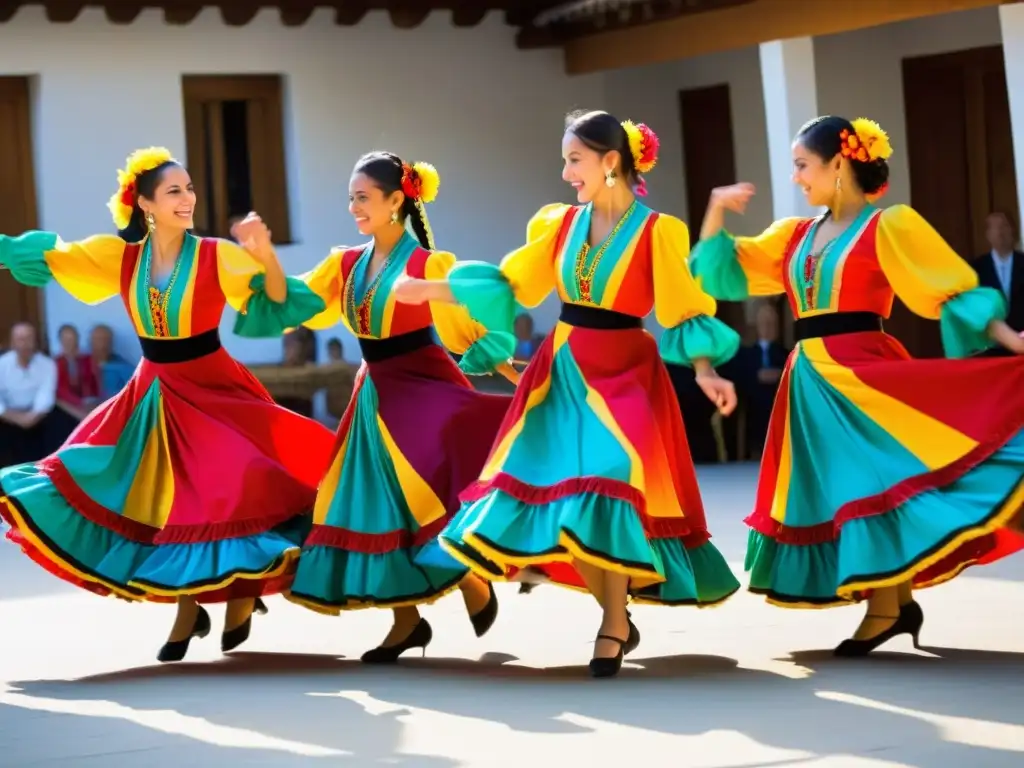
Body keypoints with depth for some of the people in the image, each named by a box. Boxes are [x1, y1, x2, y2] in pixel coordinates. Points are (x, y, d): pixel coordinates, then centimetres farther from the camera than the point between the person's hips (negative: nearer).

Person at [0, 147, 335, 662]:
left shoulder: (217, 256, -12)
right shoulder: (119, 256, -2)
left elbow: (279, 299, -14)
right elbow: (47, 254, 3)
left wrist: (264, 251, -31)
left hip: (213, 389, -4)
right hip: (153, 393, 4)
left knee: (225, 493, -10)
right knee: (157, 505, 6)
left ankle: (242, 592, 16)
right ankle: (188, 606, 24)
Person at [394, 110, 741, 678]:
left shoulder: (657, 232, -7)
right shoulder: (561, 224, 7)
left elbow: (682, 310, -9)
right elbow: (509, 283, 12)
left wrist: (704, 371, -24)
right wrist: (429, 289, 10)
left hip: (624, 376, -5)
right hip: (563, 374, 5)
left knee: (607, 496, -14)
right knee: (563, 498, 1)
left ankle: (612, 627, -1)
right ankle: (617, 617, 16)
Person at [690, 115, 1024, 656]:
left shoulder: (890, 227, -4)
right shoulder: (796, 236, 14)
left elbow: (954, 291, -7)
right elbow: (723, 271, 18)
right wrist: (717, 211, 4)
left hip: (863, 371, -7)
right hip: (812, 380, 7)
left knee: (869, 482, -8)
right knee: (836, 491, 8)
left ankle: (886, 607, -1)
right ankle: (895, 600, 16)